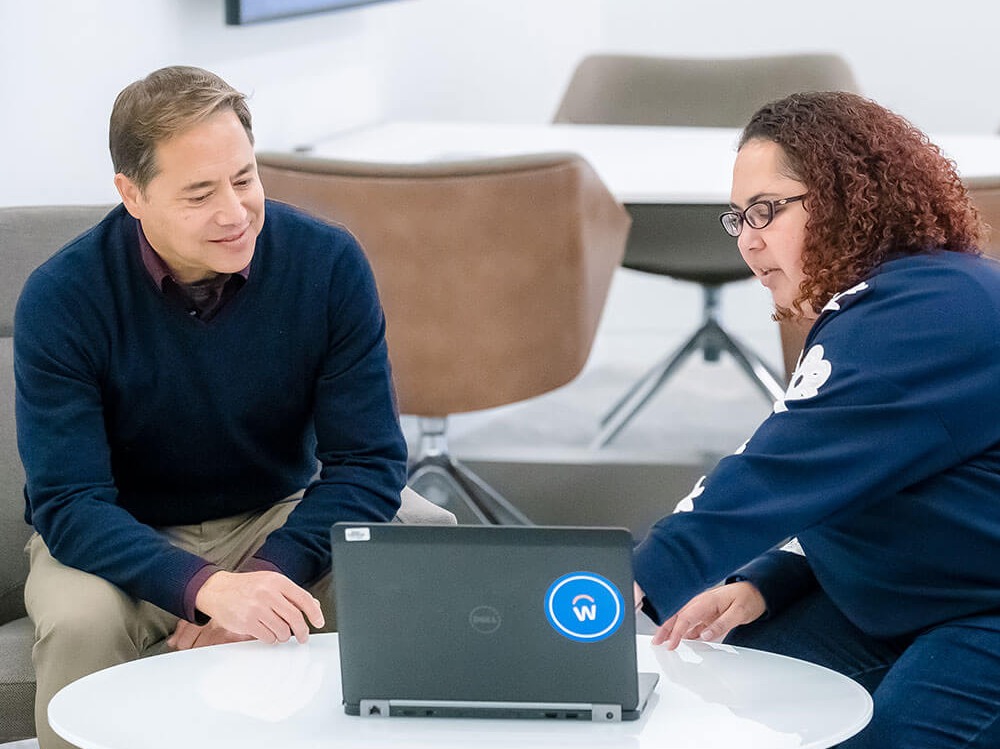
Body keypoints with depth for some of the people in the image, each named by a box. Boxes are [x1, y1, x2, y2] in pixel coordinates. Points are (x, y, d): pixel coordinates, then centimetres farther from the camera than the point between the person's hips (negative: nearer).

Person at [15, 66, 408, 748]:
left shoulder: (330, 263, -14)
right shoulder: (61, 300, -19)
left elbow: (369, 461, -12)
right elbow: (67, 504, -23)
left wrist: (264, 577, -29)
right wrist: (206, 589, -41)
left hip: (282, 519, 2)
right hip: (123, 540, -2)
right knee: (80, 620, -35)